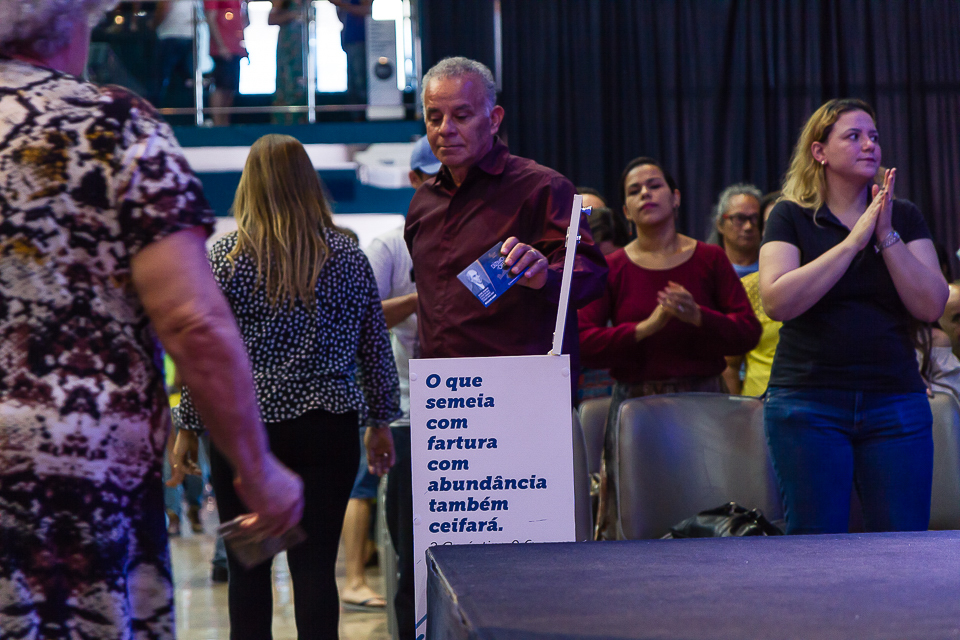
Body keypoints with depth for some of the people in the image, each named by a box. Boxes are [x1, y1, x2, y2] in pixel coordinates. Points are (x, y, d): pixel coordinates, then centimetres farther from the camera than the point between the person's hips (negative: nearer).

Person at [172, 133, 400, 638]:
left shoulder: (225, 256, -3)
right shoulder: (347, 257, 3)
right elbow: (375, 347, 8)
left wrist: (189, 427, 5)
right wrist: (380, 422, 17)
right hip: (328, 427, 2)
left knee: (246, 568, 8)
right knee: (315, 566, 3)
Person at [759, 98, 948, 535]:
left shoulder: (904, 217, 11)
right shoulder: (792, 216, 3)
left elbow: (931, 306, 0)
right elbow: (777, 301, -14)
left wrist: (887, 236, -9)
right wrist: (854, 240, -13)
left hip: (896, 403, 2)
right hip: (808, 404, -2)